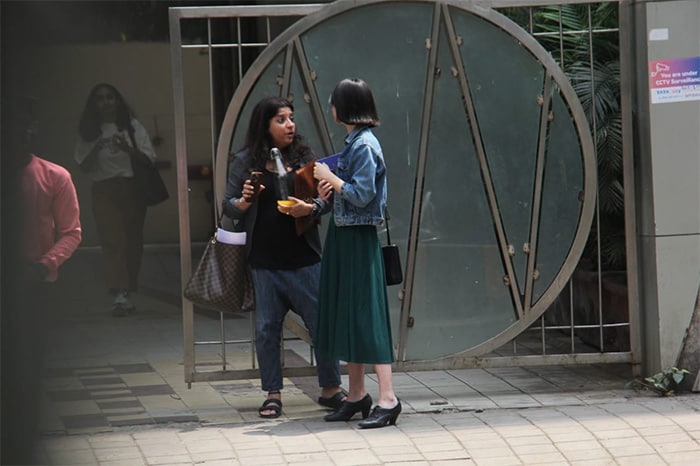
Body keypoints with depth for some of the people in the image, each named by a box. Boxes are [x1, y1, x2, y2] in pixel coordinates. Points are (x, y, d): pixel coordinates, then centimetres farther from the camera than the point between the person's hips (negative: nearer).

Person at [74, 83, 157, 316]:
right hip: (104, 191, -1)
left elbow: (148, 159, 3)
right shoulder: (89, 133, 8)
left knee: (133, 241, 3)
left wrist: (126, 148, -15)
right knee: (112, 241, -14)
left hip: (132, 188, 1)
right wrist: (96, 149, -12)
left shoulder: (132, 126, 7)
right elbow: (84, 166, 7)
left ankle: (128, 291, 15)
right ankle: (120, 295, -24)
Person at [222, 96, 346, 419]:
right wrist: (243, 203, -16)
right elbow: (228, 206, 5)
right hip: (264, 261, -1)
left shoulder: (304, 156, 7)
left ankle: (330, 389, 12)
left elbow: (323, 198, 8)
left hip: (304, 257, 1)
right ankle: (273, 394, 15)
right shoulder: (244, 161, 3)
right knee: (267, 328, 4)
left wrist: (311, 208, -13)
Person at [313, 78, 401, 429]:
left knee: (367, 317, -10)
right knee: (345, 315, 13)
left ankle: (387, 399, -11)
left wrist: (330, 177, -12)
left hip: (359, 240, -10)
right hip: (343, 237, 10)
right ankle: (356, 395, 20)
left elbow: (361, 195, -20)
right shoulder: (353, 142, 13)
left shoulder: (365, 145, -15)